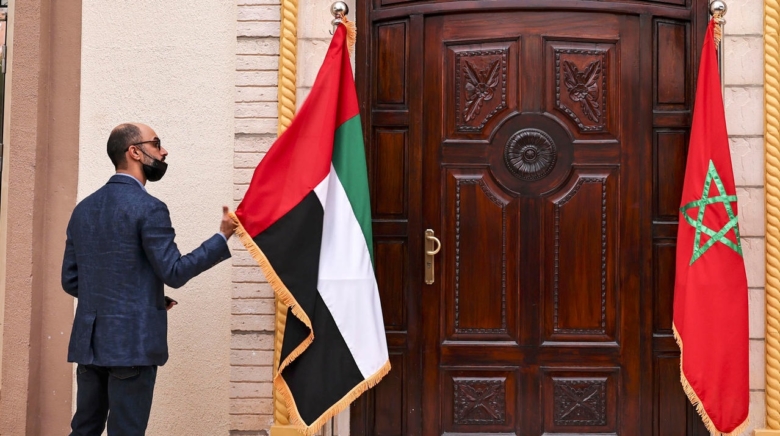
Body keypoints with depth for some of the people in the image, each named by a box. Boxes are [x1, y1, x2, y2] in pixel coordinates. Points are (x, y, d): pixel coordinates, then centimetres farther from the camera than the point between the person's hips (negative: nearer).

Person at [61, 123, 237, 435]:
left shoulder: (84, 208, 10)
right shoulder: (148, 208, -12)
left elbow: (70, 280, 13)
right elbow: (174, 273, -12)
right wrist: (224, 236, -5)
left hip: (89, 340, 7)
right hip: (133, 341, -7)